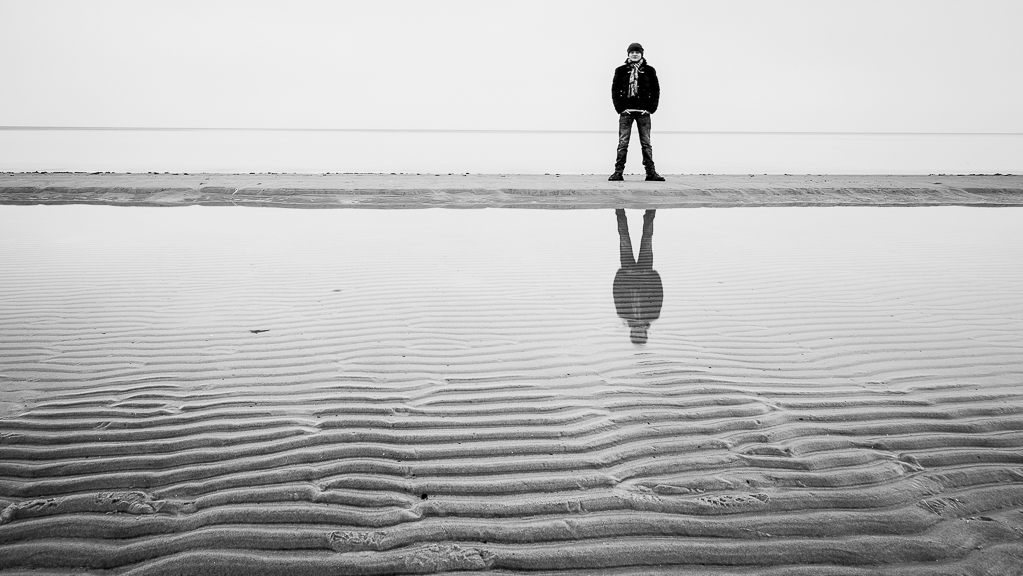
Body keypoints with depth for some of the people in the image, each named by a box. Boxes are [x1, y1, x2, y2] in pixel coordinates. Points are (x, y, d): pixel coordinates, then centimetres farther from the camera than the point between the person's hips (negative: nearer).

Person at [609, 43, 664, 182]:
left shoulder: (649, 70, 7)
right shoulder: (621, 70, 6)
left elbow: (655, 90, 8)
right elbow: (615, 90, 6)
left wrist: (651, 108, -2)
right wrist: (619, 107, -4)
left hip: (643, 112, 0)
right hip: (626, 111, 0)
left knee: (646, 143, 2)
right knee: (622, 143, -3)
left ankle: (651, 172, 5)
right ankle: (618, 172, 0)